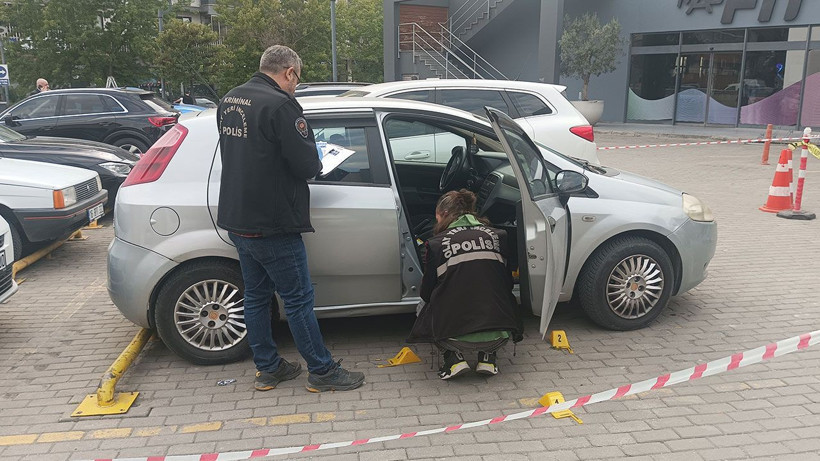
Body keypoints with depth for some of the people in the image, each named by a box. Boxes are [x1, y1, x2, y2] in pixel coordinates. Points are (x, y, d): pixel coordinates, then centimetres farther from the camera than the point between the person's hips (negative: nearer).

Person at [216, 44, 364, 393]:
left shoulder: (229, 100, 10)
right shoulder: (280, 104, -18)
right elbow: (306, 165, -20)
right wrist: (315, 161, 4)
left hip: (236, 220, 9)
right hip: (272, 226, -8)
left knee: (256, 296, 16)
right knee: (298, 299, 2)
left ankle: (267, 369, 27)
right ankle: (322, 372, 13)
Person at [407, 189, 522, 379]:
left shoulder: (436, 244, 1)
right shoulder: (497, 236, 8)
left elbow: (427, 294, 11)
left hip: (456, 338, -2)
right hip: (499, 337, 2)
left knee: (425, 307, 29)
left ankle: (454, 358, 8)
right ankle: (487, 358, 16)